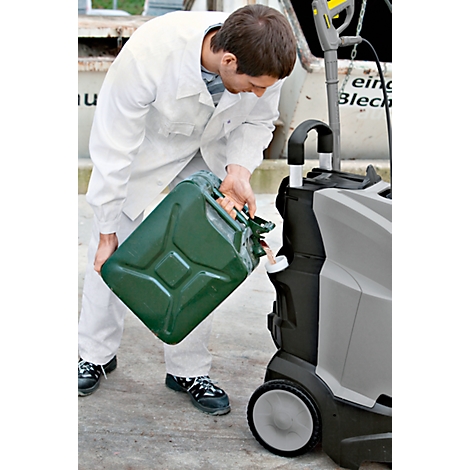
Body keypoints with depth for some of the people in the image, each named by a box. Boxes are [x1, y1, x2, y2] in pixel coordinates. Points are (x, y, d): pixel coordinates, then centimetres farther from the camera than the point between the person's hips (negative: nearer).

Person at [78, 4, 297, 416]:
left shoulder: (264, 59, -31)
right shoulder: (147, 55, -42)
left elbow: (258, 120, -8)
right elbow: (112, 149, -30)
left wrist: (239, 169, -27)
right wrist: (107, 232, -22)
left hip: (211, 149, 3)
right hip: (144, 144, -2)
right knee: (112, 250, 2)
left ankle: (189, 369, 14)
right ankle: (96, 354, 24)